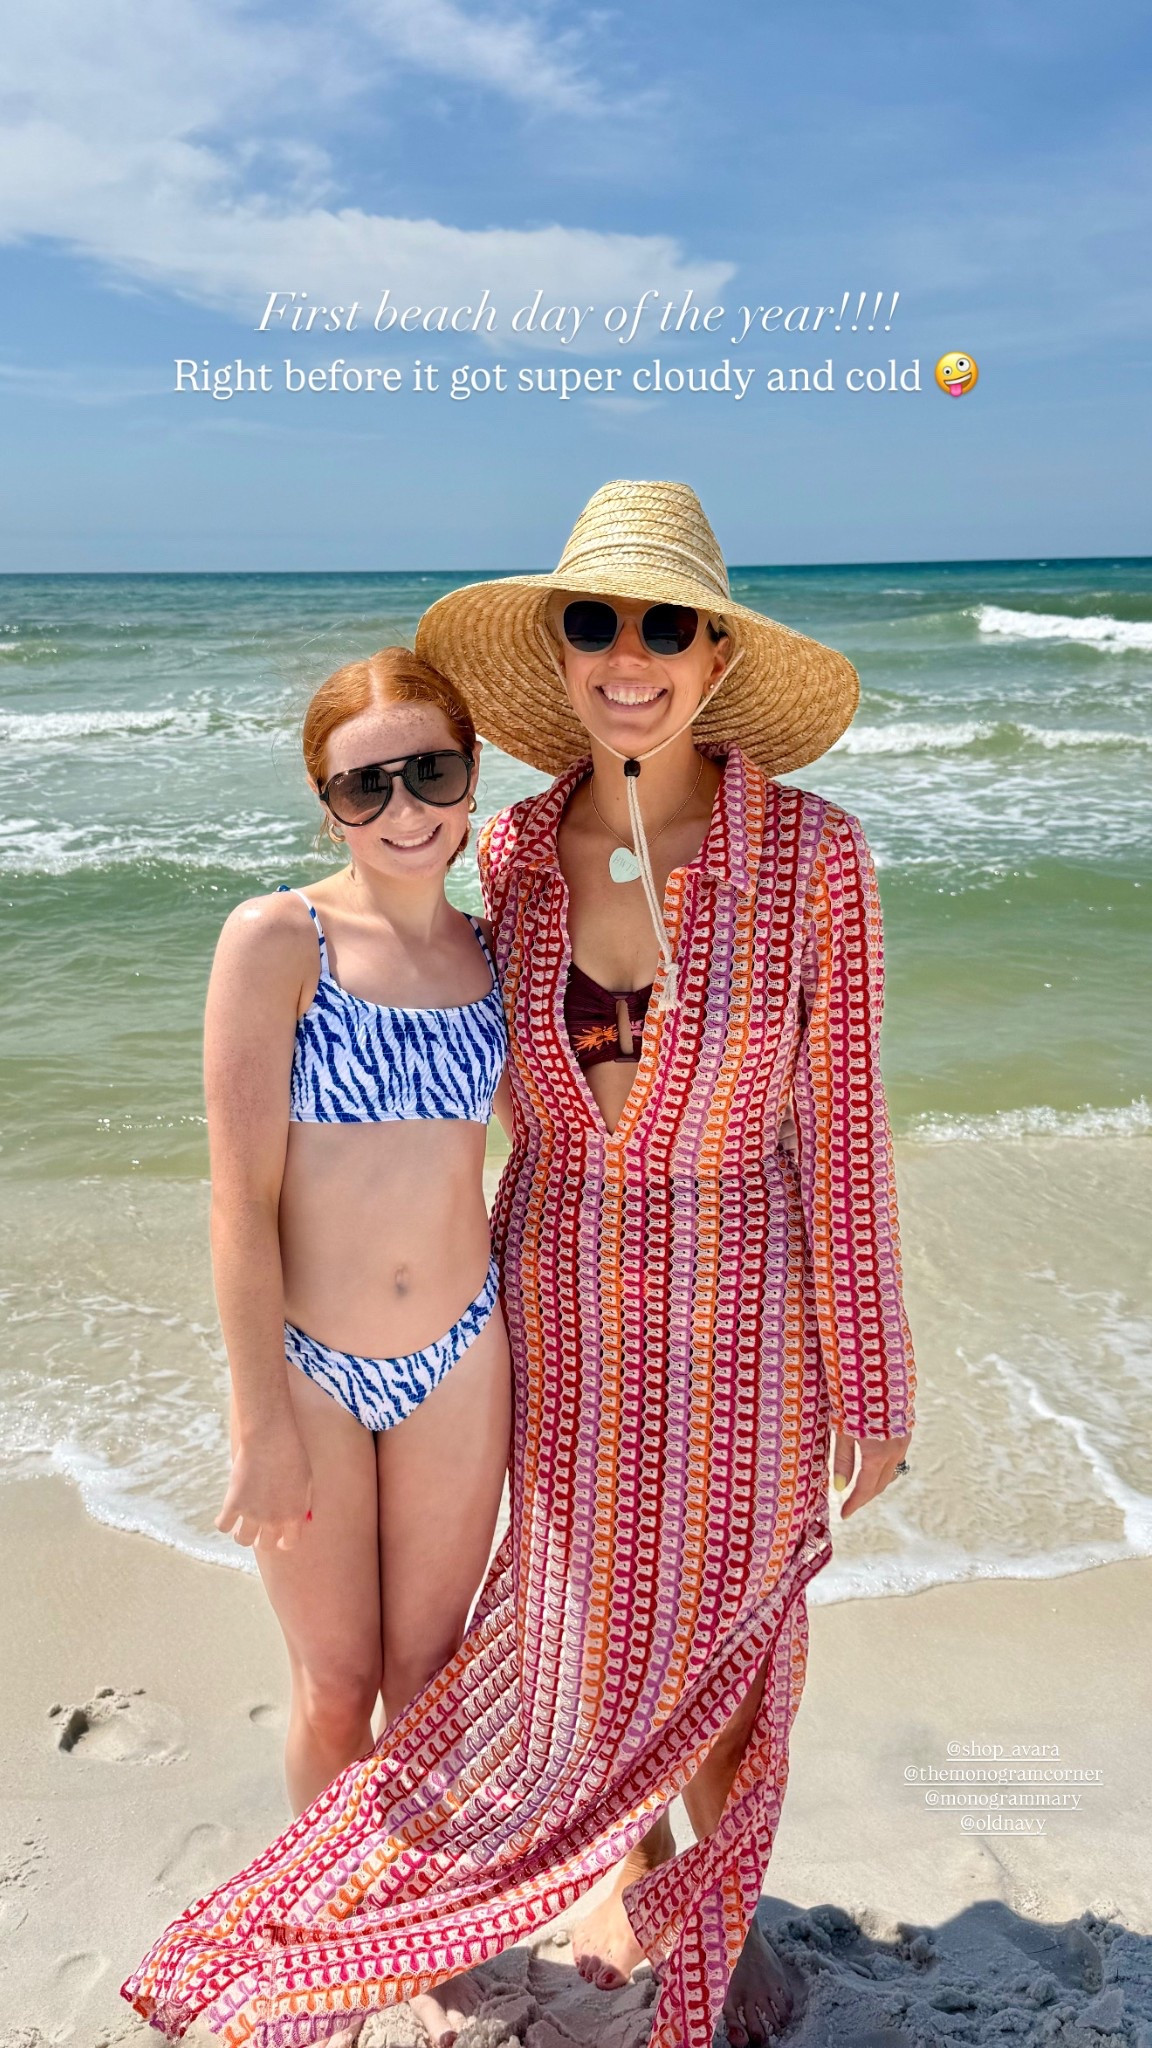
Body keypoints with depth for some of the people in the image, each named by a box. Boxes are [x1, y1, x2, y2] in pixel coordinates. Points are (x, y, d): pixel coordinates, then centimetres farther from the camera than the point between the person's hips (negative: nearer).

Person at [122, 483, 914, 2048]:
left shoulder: (814, 855, -18)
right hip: (565, 1303, 3)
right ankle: (633, 1869, 51)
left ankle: (720, 1894, 48)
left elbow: (840, 1126, -12)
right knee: (591, 1607, 20)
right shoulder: (515, 852, -8)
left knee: (728, 1612, 18)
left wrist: (869, 1387, -6)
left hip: (742, 1302, -2)